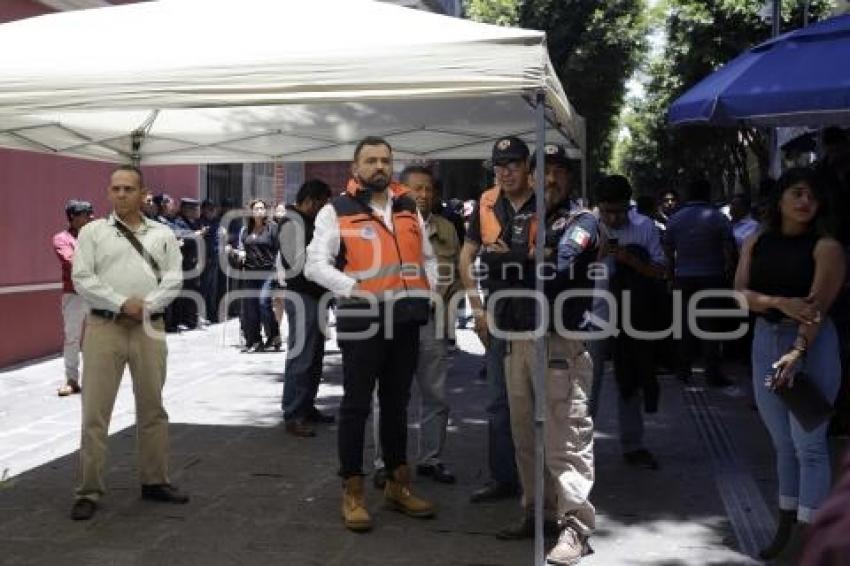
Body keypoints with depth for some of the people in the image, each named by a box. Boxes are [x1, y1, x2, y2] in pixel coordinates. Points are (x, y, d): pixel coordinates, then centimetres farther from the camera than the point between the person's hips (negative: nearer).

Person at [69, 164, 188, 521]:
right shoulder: (93, 231, 5)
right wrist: (122, 304, -13)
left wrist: (146, 305, -12)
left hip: (150, 328, 2)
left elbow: (173, 278, 3)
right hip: (104, 326, -2)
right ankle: (89, 491, 6)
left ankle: (155, 481, 23)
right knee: (95, 411, -2)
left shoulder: (162, 234, 10)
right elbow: (82, 279, -4)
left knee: (152, 408, 10)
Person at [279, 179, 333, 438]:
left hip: (313, 295, 10)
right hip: (300, 297, -10)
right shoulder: (292, 223, -12)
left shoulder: (307, 222, 17)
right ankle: (293, 415, -2)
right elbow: (300, 264, -19)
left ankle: (307, 407, 25)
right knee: (300, 356, -7)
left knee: (314, 356, 15)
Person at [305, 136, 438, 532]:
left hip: (405, 320, 5)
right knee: (356, 405, 1)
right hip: (362, 321, -5)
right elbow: (315, 264, -9)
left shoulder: (409, 209, 14)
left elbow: (427, 257, 23)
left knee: (396, 403, 14)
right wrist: (353, 289, -20)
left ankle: (398, 484, 25)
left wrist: (430, 287, 5)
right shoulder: (337, 211, -3)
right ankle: (352, 491, 9)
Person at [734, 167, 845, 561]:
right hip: (766, 341, 5)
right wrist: (781, 302, -19)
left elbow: (818, 305, -17)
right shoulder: (756, 242, 7)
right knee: (783, 443, 13)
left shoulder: (826, 247, -7)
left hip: (812, 344, -5)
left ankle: (808, 535, 1)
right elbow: (739, 293, -1)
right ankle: (786, 526, 23)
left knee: (808, 444, -4)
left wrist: (797, 353, -29)